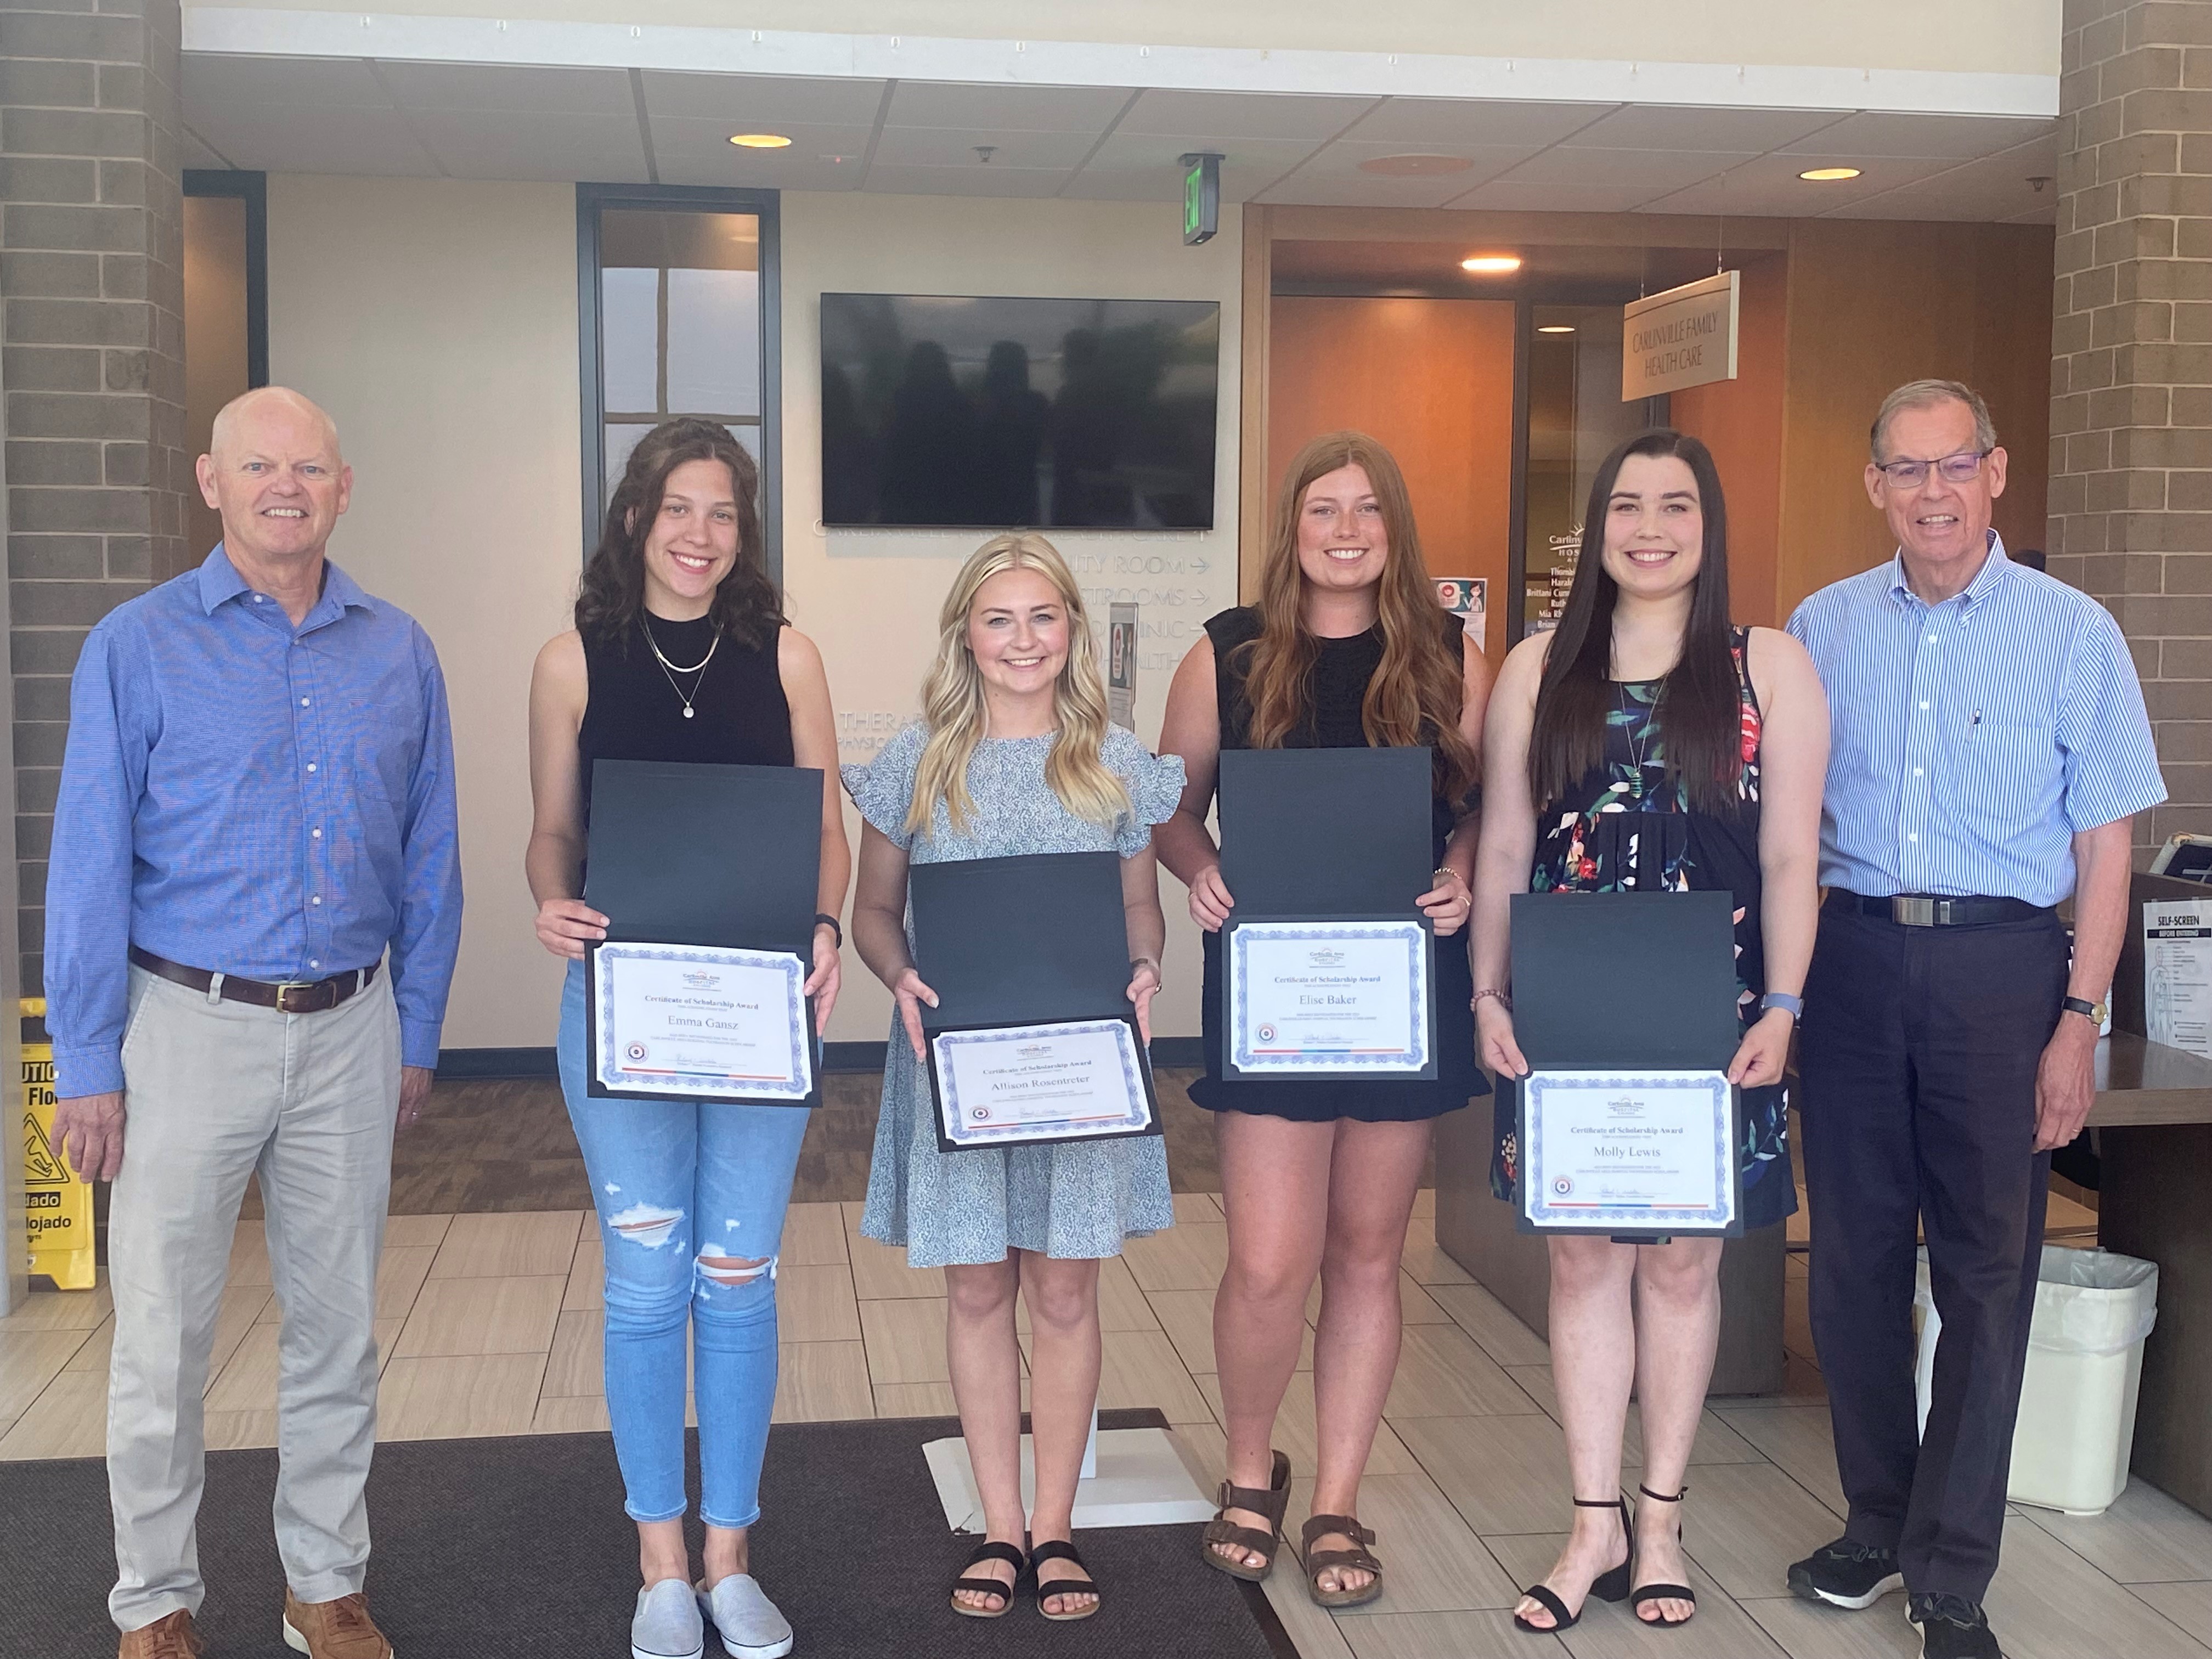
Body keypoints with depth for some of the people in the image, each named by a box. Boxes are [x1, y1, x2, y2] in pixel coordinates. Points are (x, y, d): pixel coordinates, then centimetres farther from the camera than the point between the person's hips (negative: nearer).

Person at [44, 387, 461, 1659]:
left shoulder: (400, 652, 5)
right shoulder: (138, 649, -4)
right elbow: (90, 868, -4)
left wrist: (418, 1032, 9)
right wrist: (87, 1065, -7)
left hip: (349, 1030, 3)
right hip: (191, 1023, -3)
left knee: (339, 1327, 12)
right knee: (164, 1338, 5)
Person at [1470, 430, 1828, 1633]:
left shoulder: (1771, 667, 2)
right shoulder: (1540, 670, 7)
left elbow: (1790, 860, 0)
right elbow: (1503, 850, 6)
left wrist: (1781, 1008, -8)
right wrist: (1487, 994, -1)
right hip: (1569, 1010, 1)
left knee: (1683, 1260, 7)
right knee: (1583, 1257, 6)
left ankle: (1660, 1521, 22)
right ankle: (1596, 1524, 17)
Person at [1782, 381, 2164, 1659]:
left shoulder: (2073, 633, -2)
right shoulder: (1824, 627, 6)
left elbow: (2105, 845, -1)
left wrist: (2079, 1024, -7)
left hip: (2001, 963, -2)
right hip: (1852, 955, 3)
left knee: (1988, 1268, 2)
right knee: (1854, 1254, 10)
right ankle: (1879, 1524, 28)